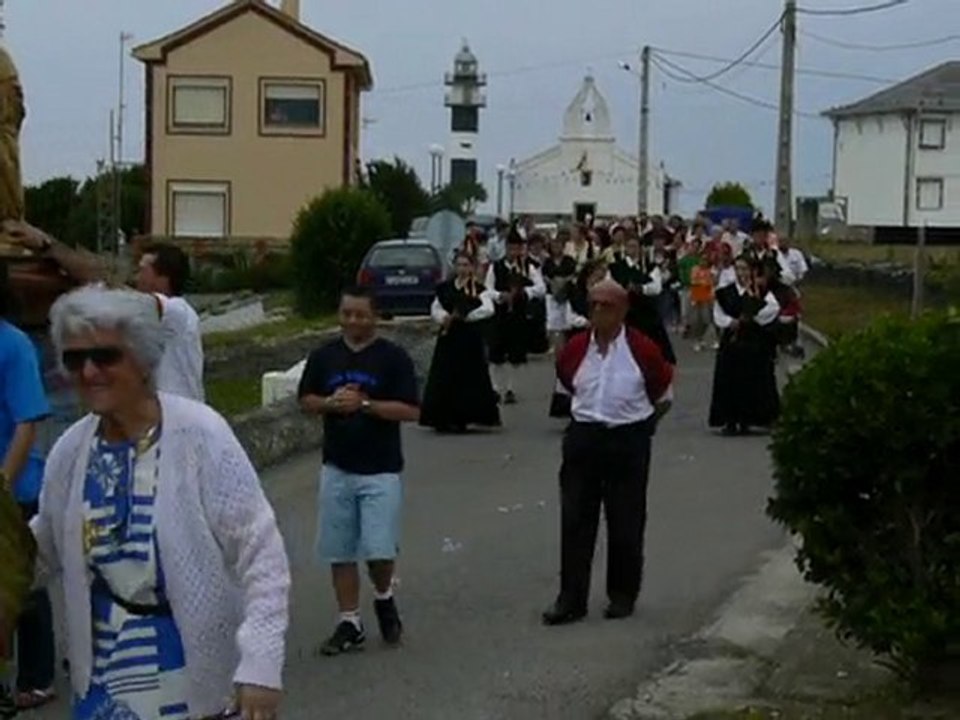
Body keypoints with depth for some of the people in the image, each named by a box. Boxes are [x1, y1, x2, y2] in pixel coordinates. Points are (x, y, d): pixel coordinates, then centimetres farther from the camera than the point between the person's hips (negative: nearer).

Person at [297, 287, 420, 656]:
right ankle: (350, 623, 18)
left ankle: (384, 597, 22)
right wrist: (330, 403, -10)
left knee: (379, 549, -9)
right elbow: (306, 400, 11)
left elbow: (411, 411, -9)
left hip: (381, 470, -3)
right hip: (336, 469, 4)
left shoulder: (393, 357, -5)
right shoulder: (324, 356, 6)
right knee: (340, 551, 6)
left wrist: (365, 404, -19)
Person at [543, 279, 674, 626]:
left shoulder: (642, 349, -8)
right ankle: (571, 599, 4)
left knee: (626, 523, 6)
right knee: (575, 521, 0)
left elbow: (663, 396, 6)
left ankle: (623, 596, 20)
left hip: (628, 441, -3)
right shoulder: (575, 349, 0)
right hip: (583, 438, 3)